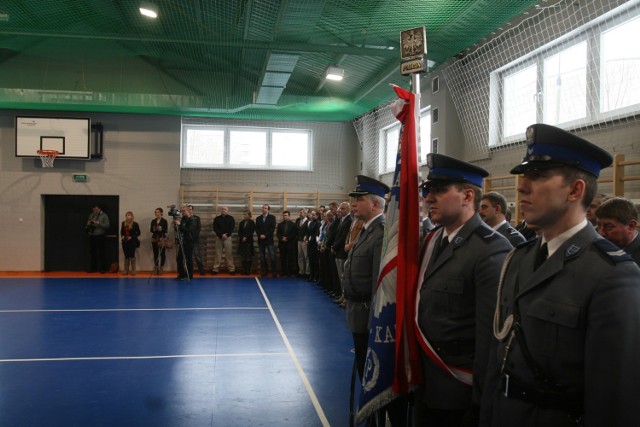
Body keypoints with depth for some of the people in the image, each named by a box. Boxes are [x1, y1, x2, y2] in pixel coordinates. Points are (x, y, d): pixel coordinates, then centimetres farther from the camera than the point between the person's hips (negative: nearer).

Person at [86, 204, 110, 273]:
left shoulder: (104, 216, 0)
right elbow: (87, 226, 18)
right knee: (92, 252, 5)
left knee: (101, 252, -4)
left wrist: (99, 223, -18)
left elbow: (107, 226, -8)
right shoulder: (91, 216, 14)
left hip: (100, 236, -4)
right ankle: (92, 268, 12)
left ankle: (102, 269, 1)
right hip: (91, 236, 4)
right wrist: (88, 224, -5)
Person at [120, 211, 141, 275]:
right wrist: (122, 236, -3)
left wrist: (132, 237, -14)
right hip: (125, 242, 4)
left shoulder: (135, 224, -6)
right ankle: (126, 270, 16)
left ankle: (133, 270, 3)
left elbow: (138, 233, -4)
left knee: (132, 255, -3)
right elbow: (121, 232, 17)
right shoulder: (123, 223, 7)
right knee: (126, 256, 9)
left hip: (132, 242, -4)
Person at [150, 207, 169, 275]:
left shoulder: (164, 221, -4)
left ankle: (161, 268, 5)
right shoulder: (153, 221, 9)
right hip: (154, 239, 4)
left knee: (162, 253, -2)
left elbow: (166, 231, -7)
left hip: (162, 239, -4)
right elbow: (151, 230, 10)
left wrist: (161, 229, -25)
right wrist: (153, 230, -12)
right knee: (155, 253, 5)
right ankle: (156, 268, 12)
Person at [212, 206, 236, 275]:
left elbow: (232, 228, -2)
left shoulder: (231, 218, 6)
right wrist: (221, 235, -13)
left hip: (228, 238, -1)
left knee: (229, 253, -2)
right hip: (219, 237, 1)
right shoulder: (217, 218, 9)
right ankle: (215, 269, 4)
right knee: (218, 254, 1)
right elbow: (215, 228, 0)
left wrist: (226, 235, -14)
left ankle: (231, 269, -1)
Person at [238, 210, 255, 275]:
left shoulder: (252, 222, -2)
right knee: (243, 256, 3)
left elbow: (251, 231, -7)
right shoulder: (241, 222, 13)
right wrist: (242, 238, -7)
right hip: (242, 241, 4)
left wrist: (246, 237, -13)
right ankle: (244, 270, 6)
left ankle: (248, 270, -1)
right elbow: (239, 231, 9)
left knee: (249, 256, -4)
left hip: (249, 241, -4)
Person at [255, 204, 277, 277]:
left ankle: (274, 272, -7)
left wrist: (265, 235, -13)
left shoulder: (272, 217, 4)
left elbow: (273, 228, -6)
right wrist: (260, 235, -11)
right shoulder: (258, 218, 14)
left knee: (272, 257, -9)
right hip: (261, 240, 3)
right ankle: (264, 271, 9)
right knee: (262, 257, 4)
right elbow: (256, 229, 7)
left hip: (269, 240, -3)